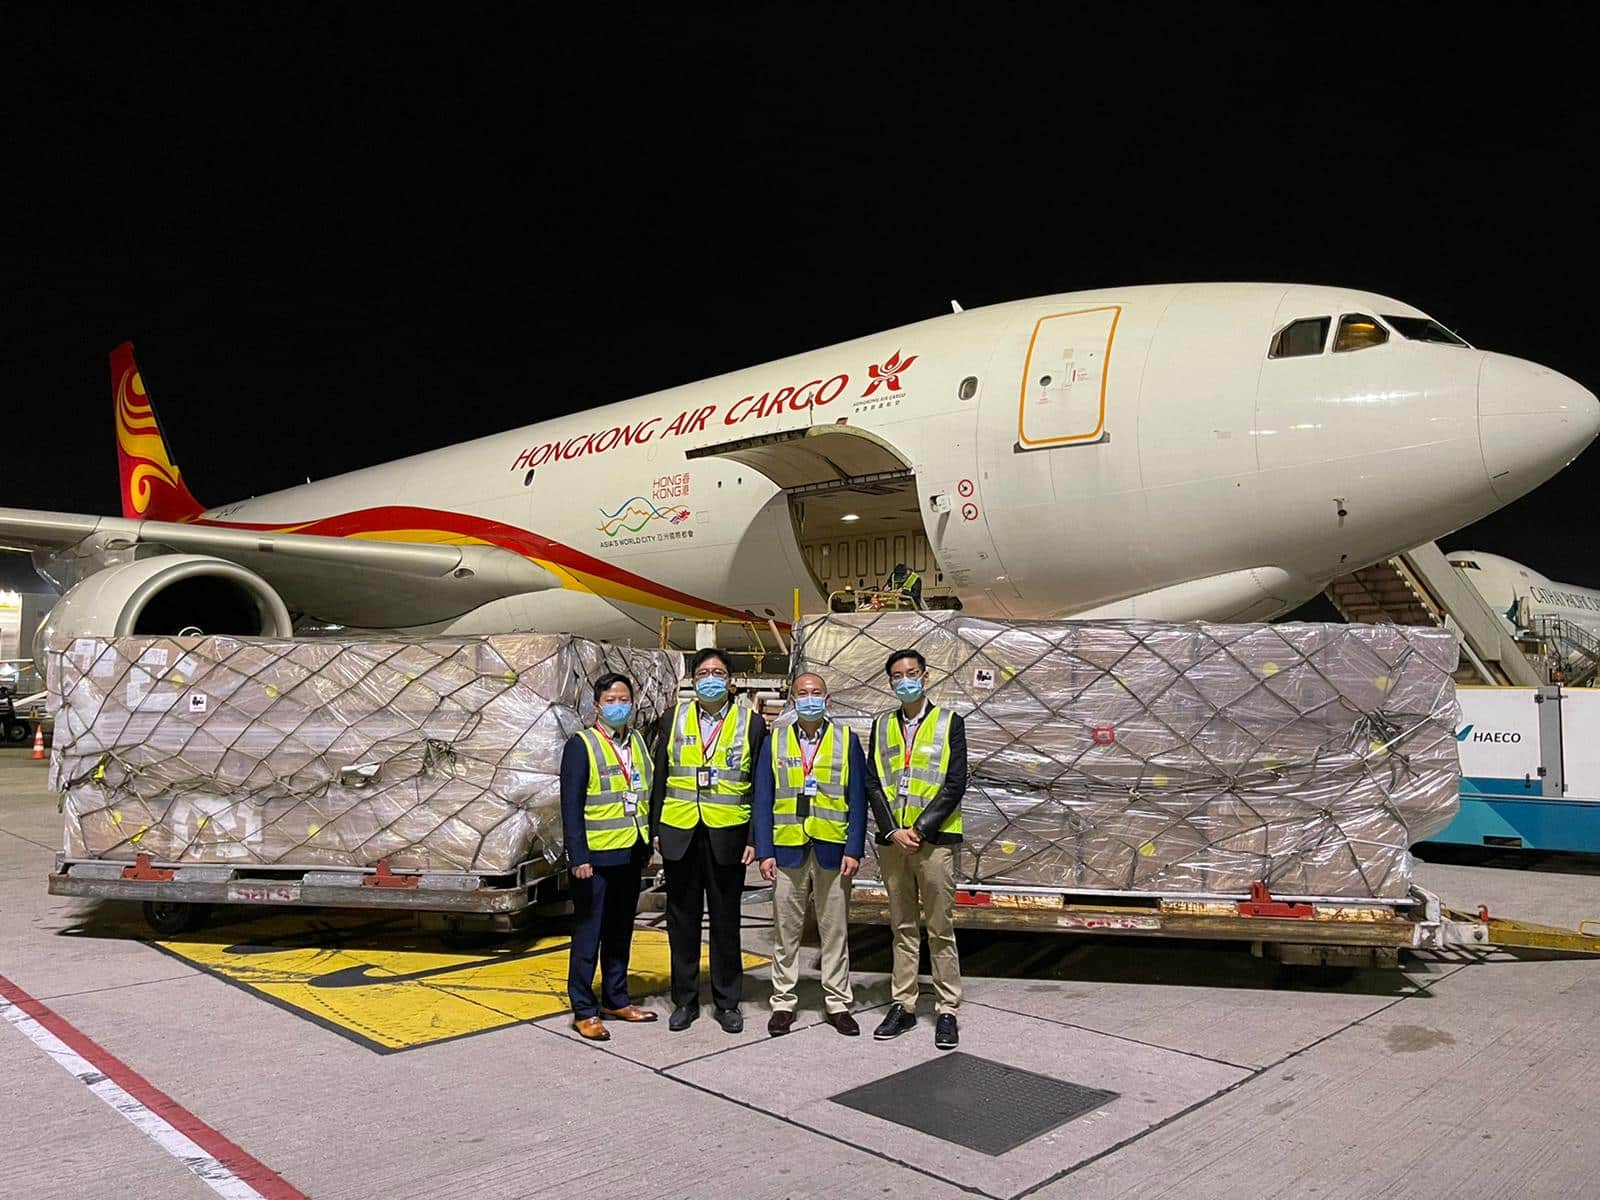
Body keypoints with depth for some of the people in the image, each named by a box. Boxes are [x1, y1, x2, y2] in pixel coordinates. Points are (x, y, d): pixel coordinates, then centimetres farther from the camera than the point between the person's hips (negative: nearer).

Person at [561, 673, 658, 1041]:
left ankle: (616, 1000, 28)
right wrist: (578, 856, -17)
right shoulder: (581, 745, -8)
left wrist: (648, 842, 9)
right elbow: (571, 805, -12)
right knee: (589, 934, 2)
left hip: (631, 854, 6)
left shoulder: (638, 742, 11)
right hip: (597, 856, -6)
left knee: (621, 931, 16)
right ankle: (583, 1011, 11)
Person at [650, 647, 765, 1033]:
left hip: (727, 836, -1)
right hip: (680, 835, 2)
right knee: (682, 920, 9)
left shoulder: (751, 723, 0)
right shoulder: (675, 719, 6)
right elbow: (660, 778, 8)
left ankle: (727, 1002, 21)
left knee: (725, 921, 8)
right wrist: (655, 829, 3)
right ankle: (685, 999, 23)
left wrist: (755, 839, -5)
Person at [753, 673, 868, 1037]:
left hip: (832, 850, 0)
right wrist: (765, 852, -4)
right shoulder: (774, 742, 6)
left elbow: (857, 800, 2)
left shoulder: (847, 740, 4)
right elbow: (763, 801, 4)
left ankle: (838, 1003, 19)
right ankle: (783, 1003, 19)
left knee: (835, 931, 7)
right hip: (787, 850, 1)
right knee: (786, 931, 7)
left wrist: (854, 850, -6)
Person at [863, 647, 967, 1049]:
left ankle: (947, 1011, 12)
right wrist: (893, 831, -8)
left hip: (934, 839, -3)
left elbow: (955, 784, -6)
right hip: (892, 840, 3)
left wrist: (919, 829, -12)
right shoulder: (881, 725, 10)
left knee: (940, 929, 3)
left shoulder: (949, 722, 1)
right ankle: (903, 1005, 20)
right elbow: (872, 783, 5)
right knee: (902, 928, 12)